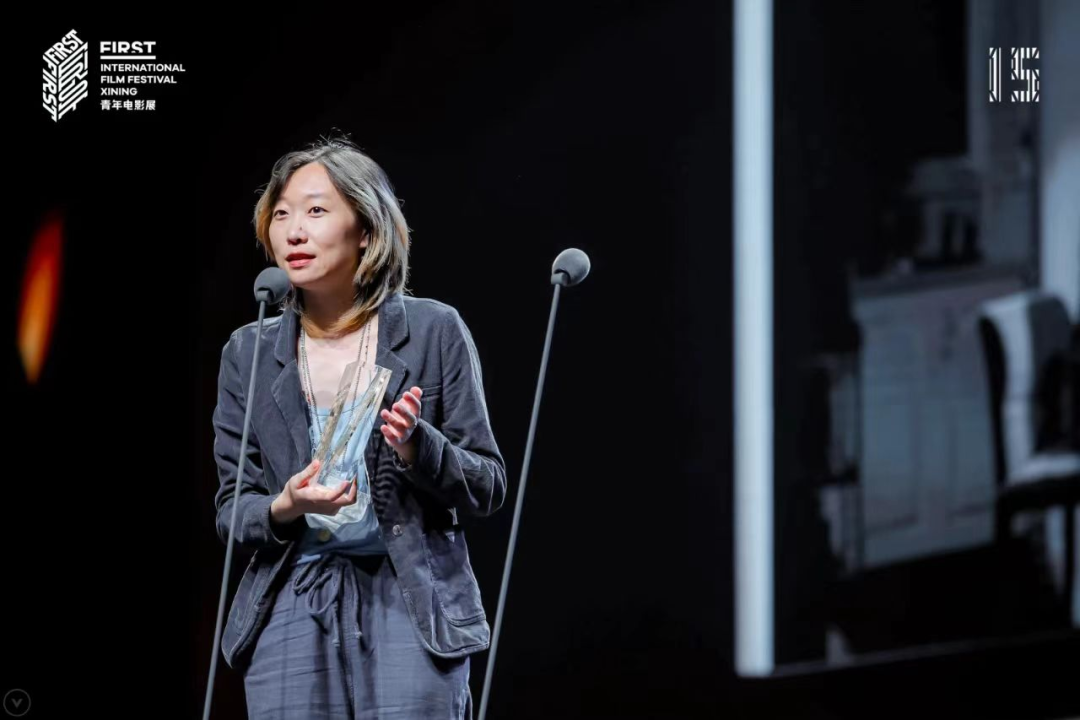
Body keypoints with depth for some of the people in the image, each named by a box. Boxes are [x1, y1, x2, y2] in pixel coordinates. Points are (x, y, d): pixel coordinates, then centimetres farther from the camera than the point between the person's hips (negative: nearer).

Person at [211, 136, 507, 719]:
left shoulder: (433, 331, 1)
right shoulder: (249, 353, 8)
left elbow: (488, 487, 3)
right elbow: (230, 511, 9)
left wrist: (418, 446, -16)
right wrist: (283, 508, -13)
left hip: (412, 603, -2)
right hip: (292, 605, 2)